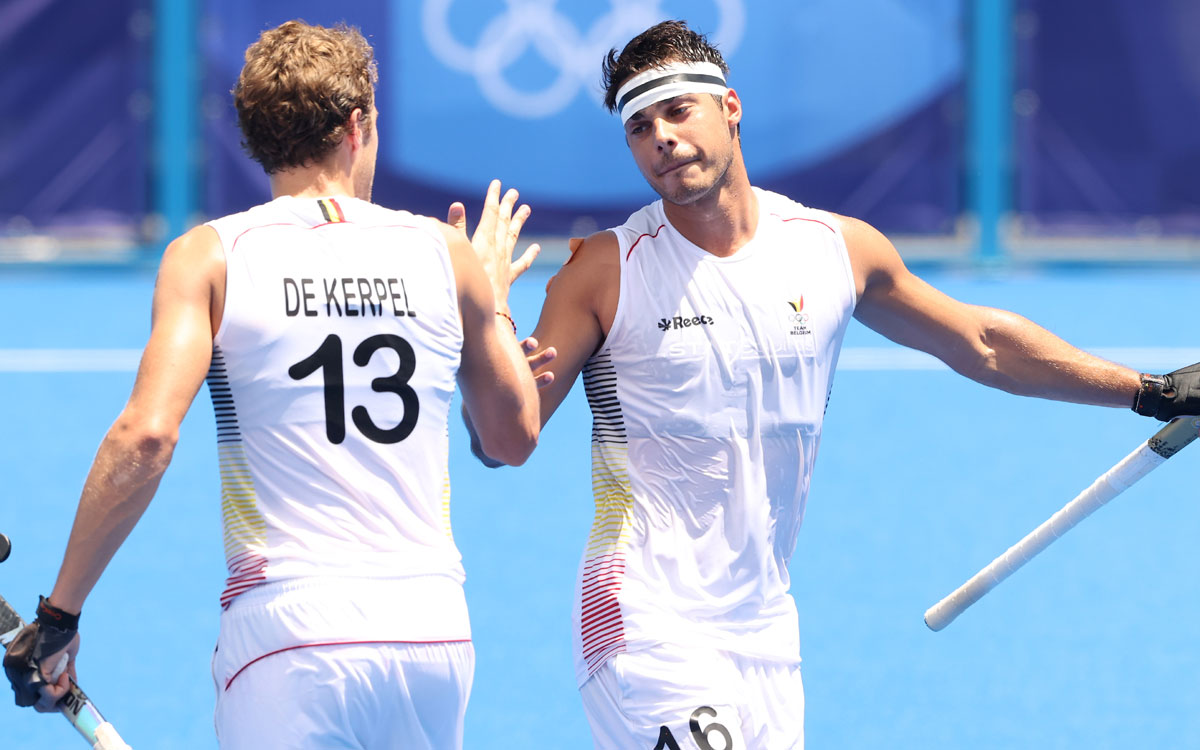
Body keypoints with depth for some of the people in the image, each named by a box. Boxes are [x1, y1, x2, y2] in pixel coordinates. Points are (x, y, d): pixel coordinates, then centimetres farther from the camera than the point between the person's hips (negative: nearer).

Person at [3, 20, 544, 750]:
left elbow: (145, 437, -12)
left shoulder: (209, 258, 0)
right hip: (435, 629, 3)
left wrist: (60, 613, -6)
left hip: (289, 640, -3)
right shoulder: (446, 252, 7)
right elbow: (515, 436, 19)